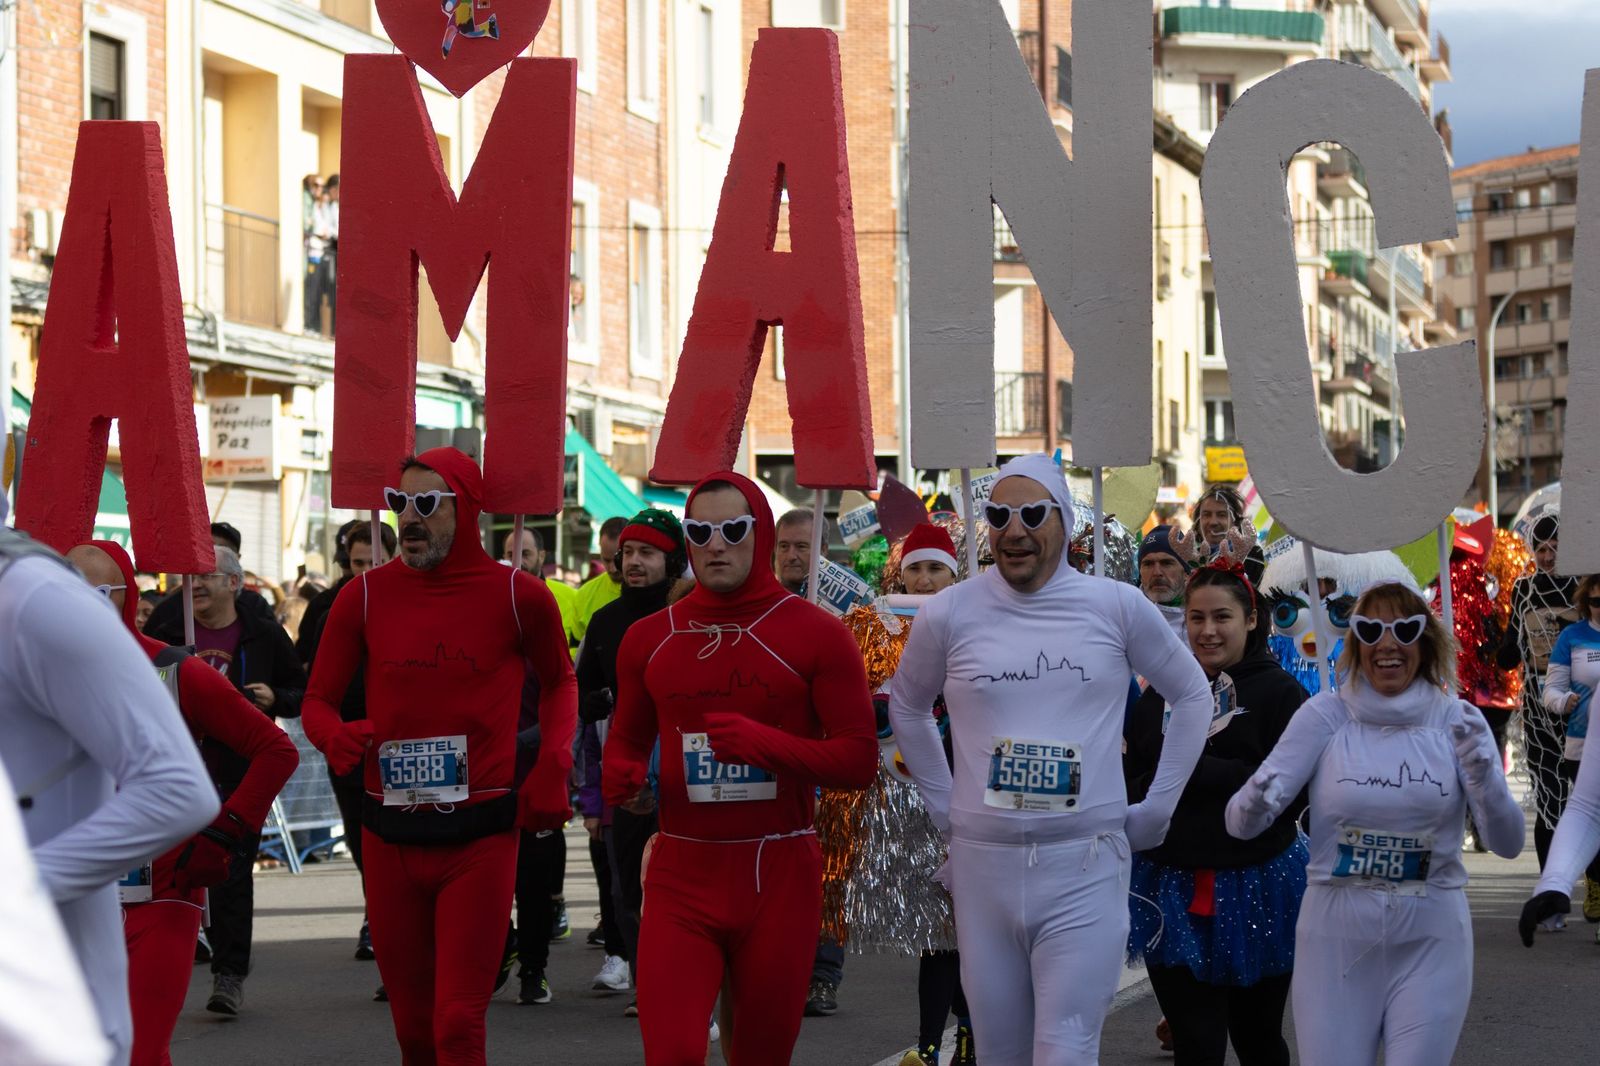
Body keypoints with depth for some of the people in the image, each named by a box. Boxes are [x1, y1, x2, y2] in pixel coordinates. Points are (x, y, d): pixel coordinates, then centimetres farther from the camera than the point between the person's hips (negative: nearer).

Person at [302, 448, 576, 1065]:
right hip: (390, 839, 3)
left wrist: (553, 766, 0)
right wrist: (336, 738, -14)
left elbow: (559, 683, 17)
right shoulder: (365, 596, 2)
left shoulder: (517, 597, -1)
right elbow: (318, 700, 10)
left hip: (479, 837, -2)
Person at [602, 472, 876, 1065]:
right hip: (681, 877, 1)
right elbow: (627, 740, 22)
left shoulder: (816, 635, -1)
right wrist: (620, 779, -3)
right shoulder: (649, 638, 8)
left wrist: (766, 744, -21)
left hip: (780, 878, -1)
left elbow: (860, 760, -5)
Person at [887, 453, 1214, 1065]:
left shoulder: (1119, 607, -1)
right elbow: (907, 707, 20)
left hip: (1085, 867, -2)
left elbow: (1192, 697, 13)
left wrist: (1155, 809, 8)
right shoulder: (949, 614, 2)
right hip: (983, 861, 2)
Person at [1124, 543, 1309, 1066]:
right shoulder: (1160, 695, 9)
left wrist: (1198, 769, -18)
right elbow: (1132, 783, 9)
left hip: (1254, 887, -3)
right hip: (1173, 890, 3)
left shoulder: (1278, 691, -5)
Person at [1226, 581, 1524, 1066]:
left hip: (1429, 941, 0)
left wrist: (1482, 772, -23)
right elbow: (1240, 823, -7)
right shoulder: (1325, 715, -4)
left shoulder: (1457, 721, -1)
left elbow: (1507, 843, -5)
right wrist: (1254, 804, -30)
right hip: (1336, 939, 0)